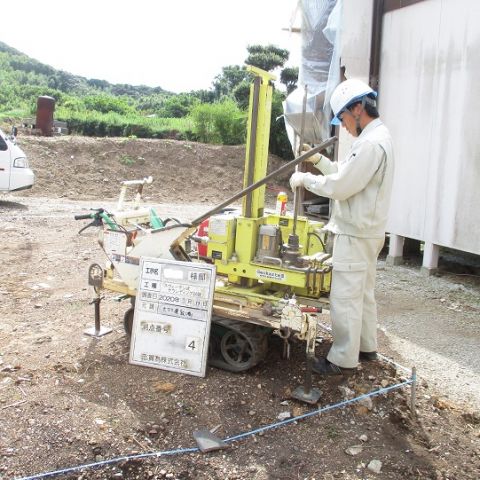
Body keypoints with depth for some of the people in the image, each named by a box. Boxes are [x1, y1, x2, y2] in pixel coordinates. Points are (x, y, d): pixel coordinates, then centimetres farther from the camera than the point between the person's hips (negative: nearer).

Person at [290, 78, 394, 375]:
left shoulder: (371, 143, -21)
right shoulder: (377, 137, 13)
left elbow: (339, 187, -22)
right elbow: (347, 174, 19)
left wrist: (304, 179, -10)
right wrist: (319, 160, 9)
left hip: (356, 235, -11)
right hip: (366, 231, 11)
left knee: (346, 298, -3)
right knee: (364, 293, 19)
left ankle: (343, 360, 7)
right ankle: (366, 347, 32)